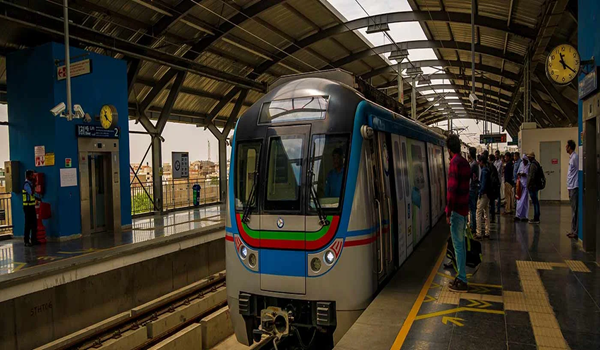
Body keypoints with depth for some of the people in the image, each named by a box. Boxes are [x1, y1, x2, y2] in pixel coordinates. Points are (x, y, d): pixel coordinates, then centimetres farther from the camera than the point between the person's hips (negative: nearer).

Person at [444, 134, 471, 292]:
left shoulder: (454, 163, -16)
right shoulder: (465, 163, 12)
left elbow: (452, 189, -20)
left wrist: (448, 212, -16)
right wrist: (466, 207, 18)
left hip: (456, 209, -9)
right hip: (464, 208, 9)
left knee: (458, 245, -3)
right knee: (461, 243, 16)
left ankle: (462, 281, 2)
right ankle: (461, 276, 26)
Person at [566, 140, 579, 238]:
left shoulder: (575, 157, -13)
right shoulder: (571, 157, 16)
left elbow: (579, 171, -15)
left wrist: (572, 188, -12)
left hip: (574, 187, -10)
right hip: (571, 187, 10)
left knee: (575, 210, -6)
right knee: (573, 209, 12)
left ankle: (575, 232, -3)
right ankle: (573, 230, 18)